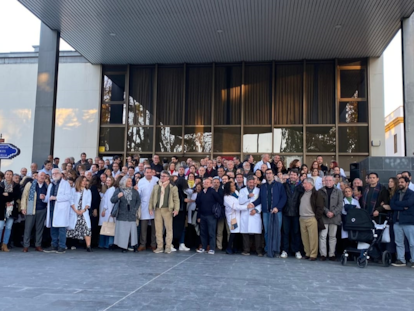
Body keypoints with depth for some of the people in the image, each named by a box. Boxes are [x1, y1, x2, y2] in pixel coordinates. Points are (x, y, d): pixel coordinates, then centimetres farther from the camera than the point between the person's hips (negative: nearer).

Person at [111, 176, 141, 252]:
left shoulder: (134, 191, 11)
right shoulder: (118, 190, 4)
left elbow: (138, 201, 14)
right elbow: (112, 200, -1)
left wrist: (135, 209, 1)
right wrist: (118, 196, -20)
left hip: (132, 215, 2)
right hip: (122, 215, -2)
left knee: (132, 229, -3)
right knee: (122, 230, -5)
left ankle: (133, 245, 4)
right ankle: (123, 247, 0)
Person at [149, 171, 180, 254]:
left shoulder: (172, 187, 3)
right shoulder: (156, 186, 15)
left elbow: (176, 199, -1)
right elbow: (152, 198, 14)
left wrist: (176, 209, -11)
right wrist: (150, 208, 3)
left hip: (167, 210, -3)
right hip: (157, 209, 4)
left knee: (169, 228, -2)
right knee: (158, 229, 5)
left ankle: (168, 247, 4)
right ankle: (159, 247, 12)